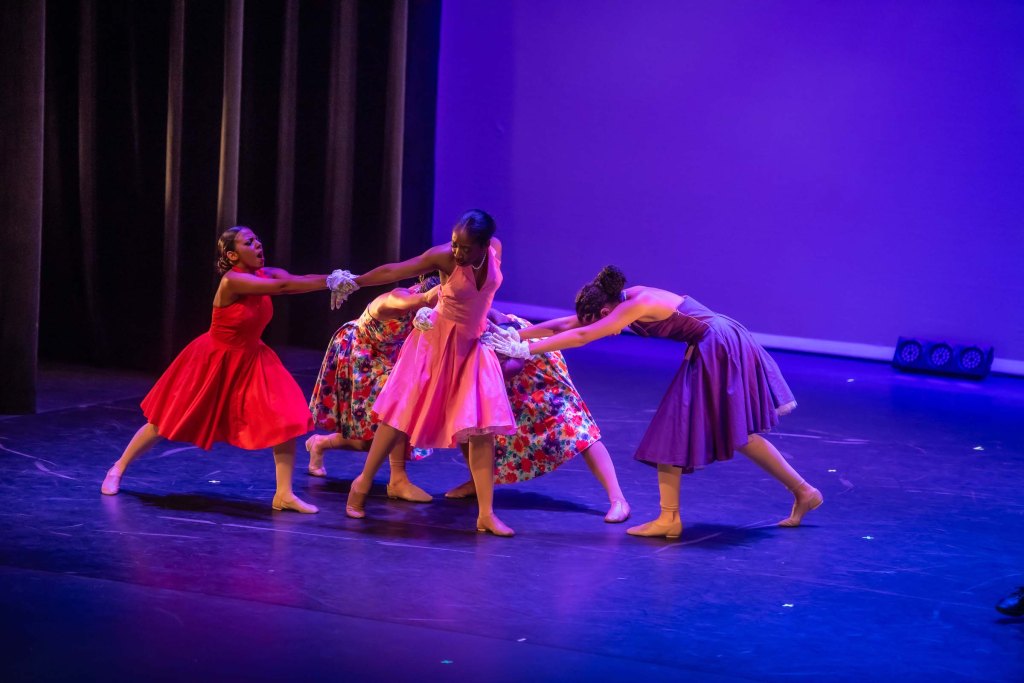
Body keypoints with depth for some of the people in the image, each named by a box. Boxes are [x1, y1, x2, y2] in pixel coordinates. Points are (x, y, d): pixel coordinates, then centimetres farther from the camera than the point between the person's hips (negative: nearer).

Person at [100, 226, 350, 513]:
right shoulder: (232, 280, -27)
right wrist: (330, 281, -41)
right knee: (166, 422, 6)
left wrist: (337, 279, -44)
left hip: (250, 360, 6)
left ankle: (284, 494, -4)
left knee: (287, 417, -11)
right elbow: (284, 287, -37)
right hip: (212, 361, -6)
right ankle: (118, 470, 27)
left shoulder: (267, 275, -8)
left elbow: (300, 280, -26)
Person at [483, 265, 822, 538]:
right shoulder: (623, 300, 4)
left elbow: (582, 336, -28)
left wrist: (527, 349, -26)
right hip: (711, 352, 9)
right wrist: (516, 335, 3)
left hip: (719, 350, -9)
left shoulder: (637, 305, -22)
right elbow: (566, 324, 7)